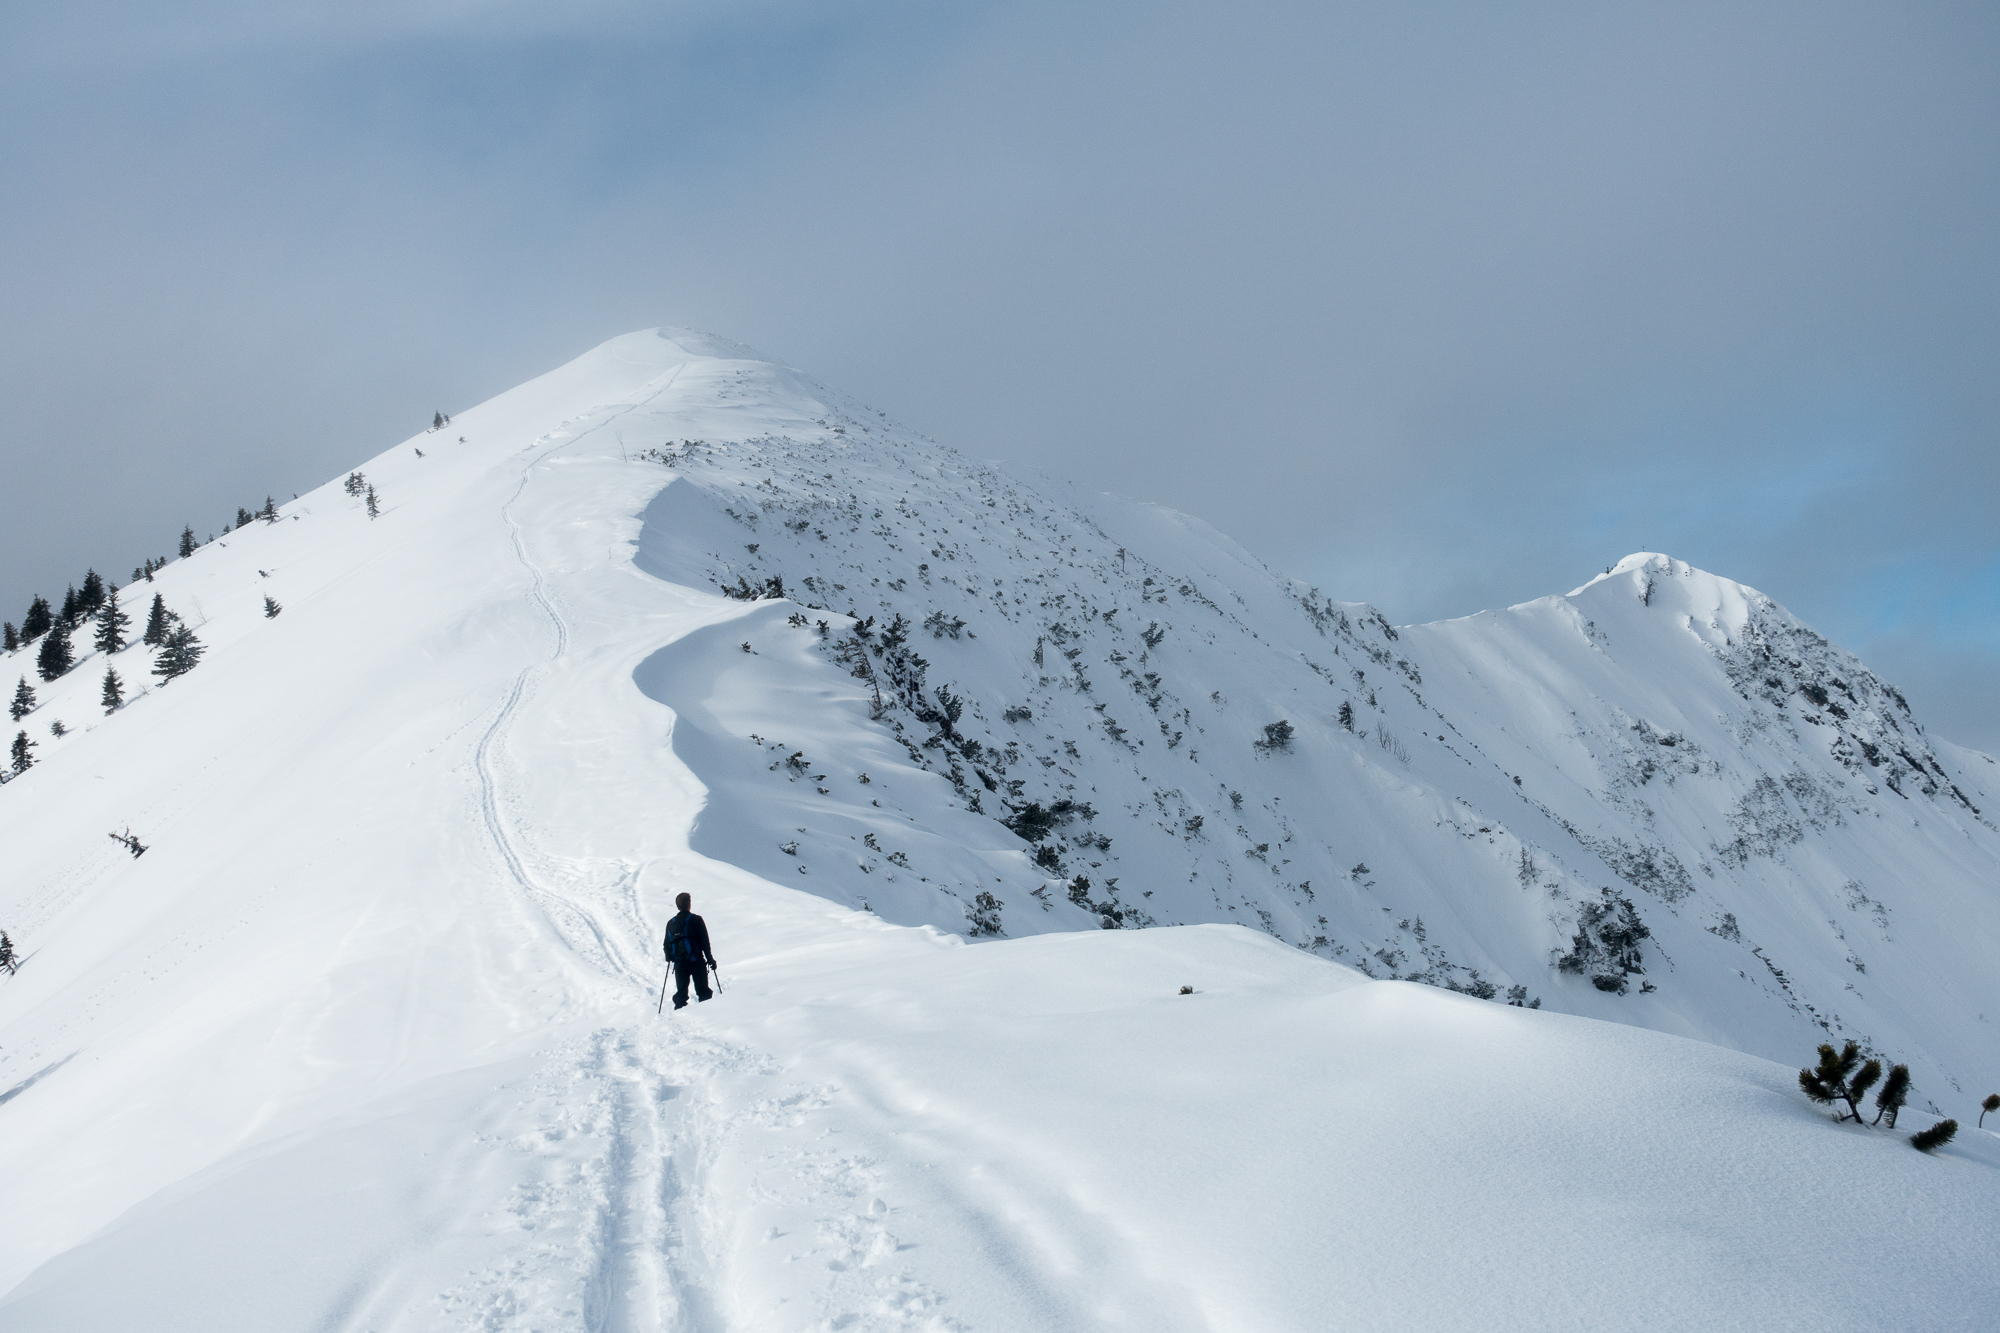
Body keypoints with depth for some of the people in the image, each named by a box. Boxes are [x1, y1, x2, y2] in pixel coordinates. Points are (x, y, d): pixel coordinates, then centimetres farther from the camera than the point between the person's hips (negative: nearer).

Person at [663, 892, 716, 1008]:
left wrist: (669, 957, 30)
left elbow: (666, 944, 13)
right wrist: (710, 959, 0)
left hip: (679, 964, 4)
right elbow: (704, 942, -7)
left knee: (681, 991, 9)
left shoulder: (671, 923, 7)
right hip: (696, 962, -4)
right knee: (703, 992, 2)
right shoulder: (695, 920, -6)